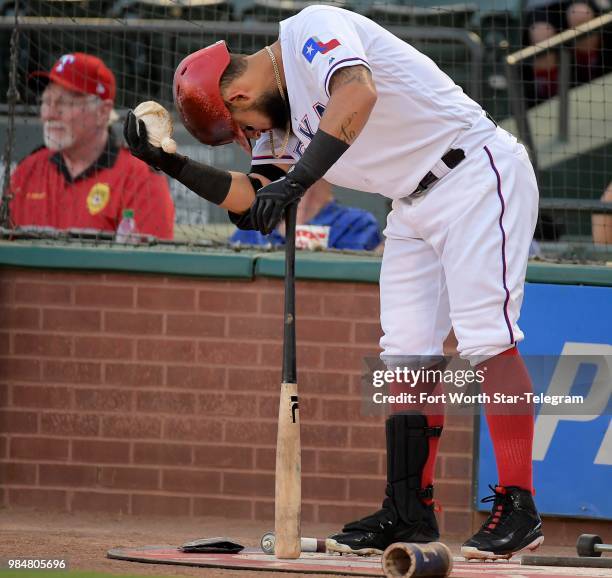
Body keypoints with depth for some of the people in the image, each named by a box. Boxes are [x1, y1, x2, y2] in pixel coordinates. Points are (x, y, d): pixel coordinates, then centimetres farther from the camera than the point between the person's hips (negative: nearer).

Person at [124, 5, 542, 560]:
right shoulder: (283, 113, 12)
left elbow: (358, 94, -35)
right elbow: (252, 200, 14)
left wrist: (297, 180, -41)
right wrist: (170, 164, 6)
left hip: (478, 173, -10)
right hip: (415, 207, 10)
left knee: (485, 336, -16)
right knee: (406, 349, 6)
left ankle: (518, 509, -18)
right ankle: (411, 509, 9)